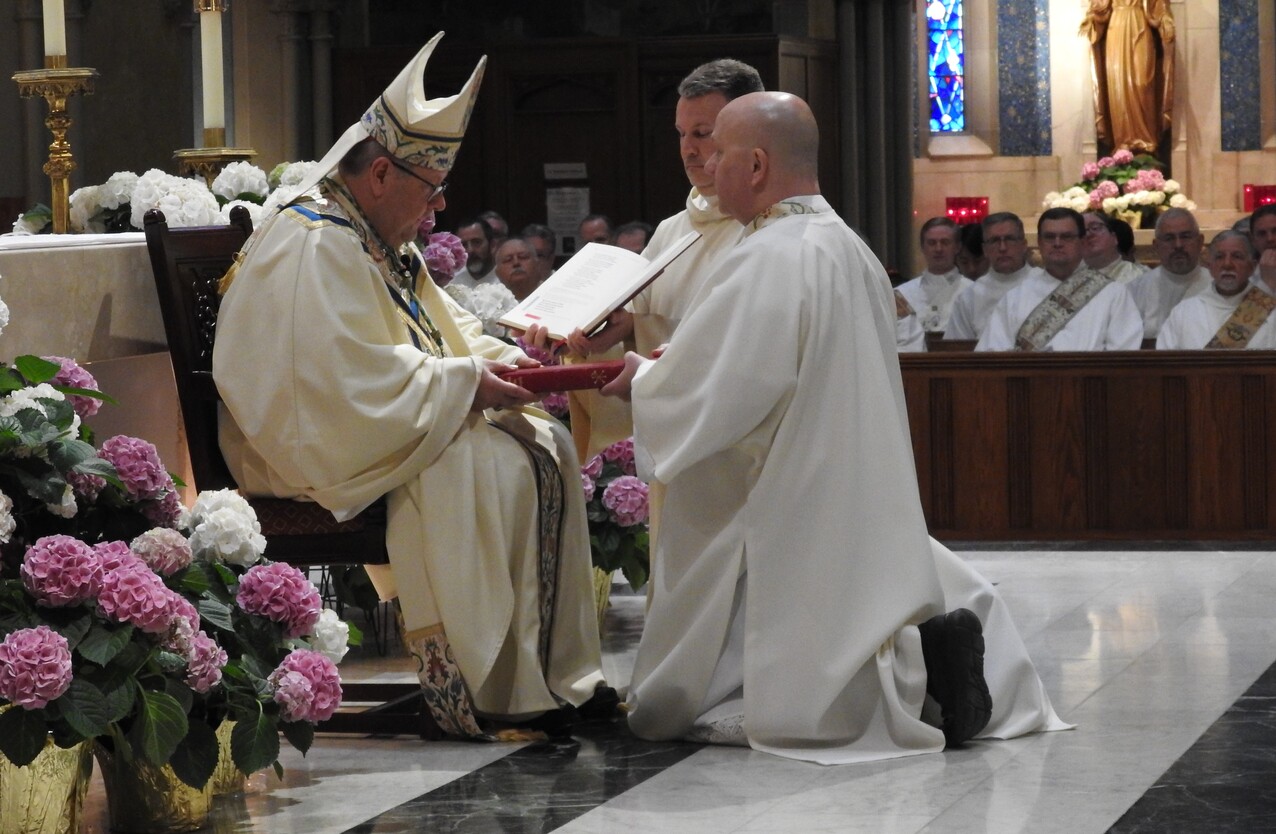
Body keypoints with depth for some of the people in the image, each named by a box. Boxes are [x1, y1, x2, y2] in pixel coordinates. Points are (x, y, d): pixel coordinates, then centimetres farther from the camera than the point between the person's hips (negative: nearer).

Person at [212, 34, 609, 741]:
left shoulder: (383, 244, 16)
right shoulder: (314, 247, -19)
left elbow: (448, 333, 24)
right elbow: (353, 380, -28)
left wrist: (505, 362, 3)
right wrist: (466, 384, -21)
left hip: (387, 429, 11)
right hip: (321, 450, -11)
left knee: (546, 446, 0)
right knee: (493, 467, -26)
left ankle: (557, 670, -3)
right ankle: (486, 691, -23)